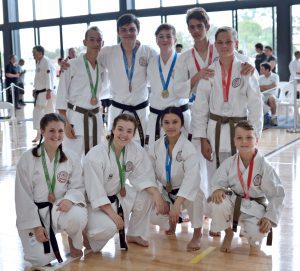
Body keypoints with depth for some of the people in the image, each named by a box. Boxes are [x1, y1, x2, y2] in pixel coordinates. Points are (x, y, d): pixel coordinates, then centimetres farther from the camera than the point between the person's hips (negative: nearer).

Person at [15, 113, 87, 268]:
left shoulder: (71, 158, -3)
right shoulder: (27, 159, -10)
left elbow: (78, 187, -1)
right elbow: (23, 196, -8)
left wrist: (70, 199, -26)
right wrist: (35, 225, -13)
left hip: (60, 208, 1)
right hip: (34, 212, -1)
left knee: (78, 217, -35)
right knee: (42, 259, -14)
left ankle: (74, 241, 3)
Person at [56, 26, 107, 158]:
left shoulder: (102, 66, 5)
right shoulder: (72, 65, -10)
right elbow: (62, 94, -9)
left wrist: (96, 97, 4)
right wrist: (65, 123, -13)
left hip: (95, 118, 5)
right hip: (75, 118, -5)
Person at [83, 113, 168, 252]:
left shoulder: (136, 150, -12)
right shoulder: (95, 156, -26)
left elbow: (143, 177, -8)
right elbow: (95, 193, -24)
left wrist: (157, 195, -26)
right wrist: (113, 215, -27)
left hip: (119, 195, 6)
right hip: (96, 203, -6)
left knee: (146, 194, -15)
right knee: (109, 227, -32)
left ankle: (134, 235, 8)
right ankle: (88, 236, 5)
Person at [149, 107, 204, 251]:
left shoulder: (188, 149, -25)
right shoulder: (155, 147, -9)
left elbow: (192, 177, -39)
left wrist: (177, 203, -50)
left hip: (186, 193, -4)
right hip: (165, 193, 4)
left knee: (195, 196, -37)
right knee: (154, 217, -19)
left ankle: (197, 234, -9)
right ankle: (172, 220, 22)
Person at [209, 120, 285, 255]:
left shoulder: (264, 166, -15)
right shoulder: (229, 163, -10)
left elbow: (277, 194, -10)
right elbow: (219, 182, -2)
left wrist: (270, 217, -18)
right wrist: (218, 189, -28)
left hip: (255, 208, -2)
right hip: (234, 204, 2)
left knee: (257, 232, -30)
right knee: (218, 203, -30)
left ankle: (254, 241, 16)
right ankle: (228, 233, 3)